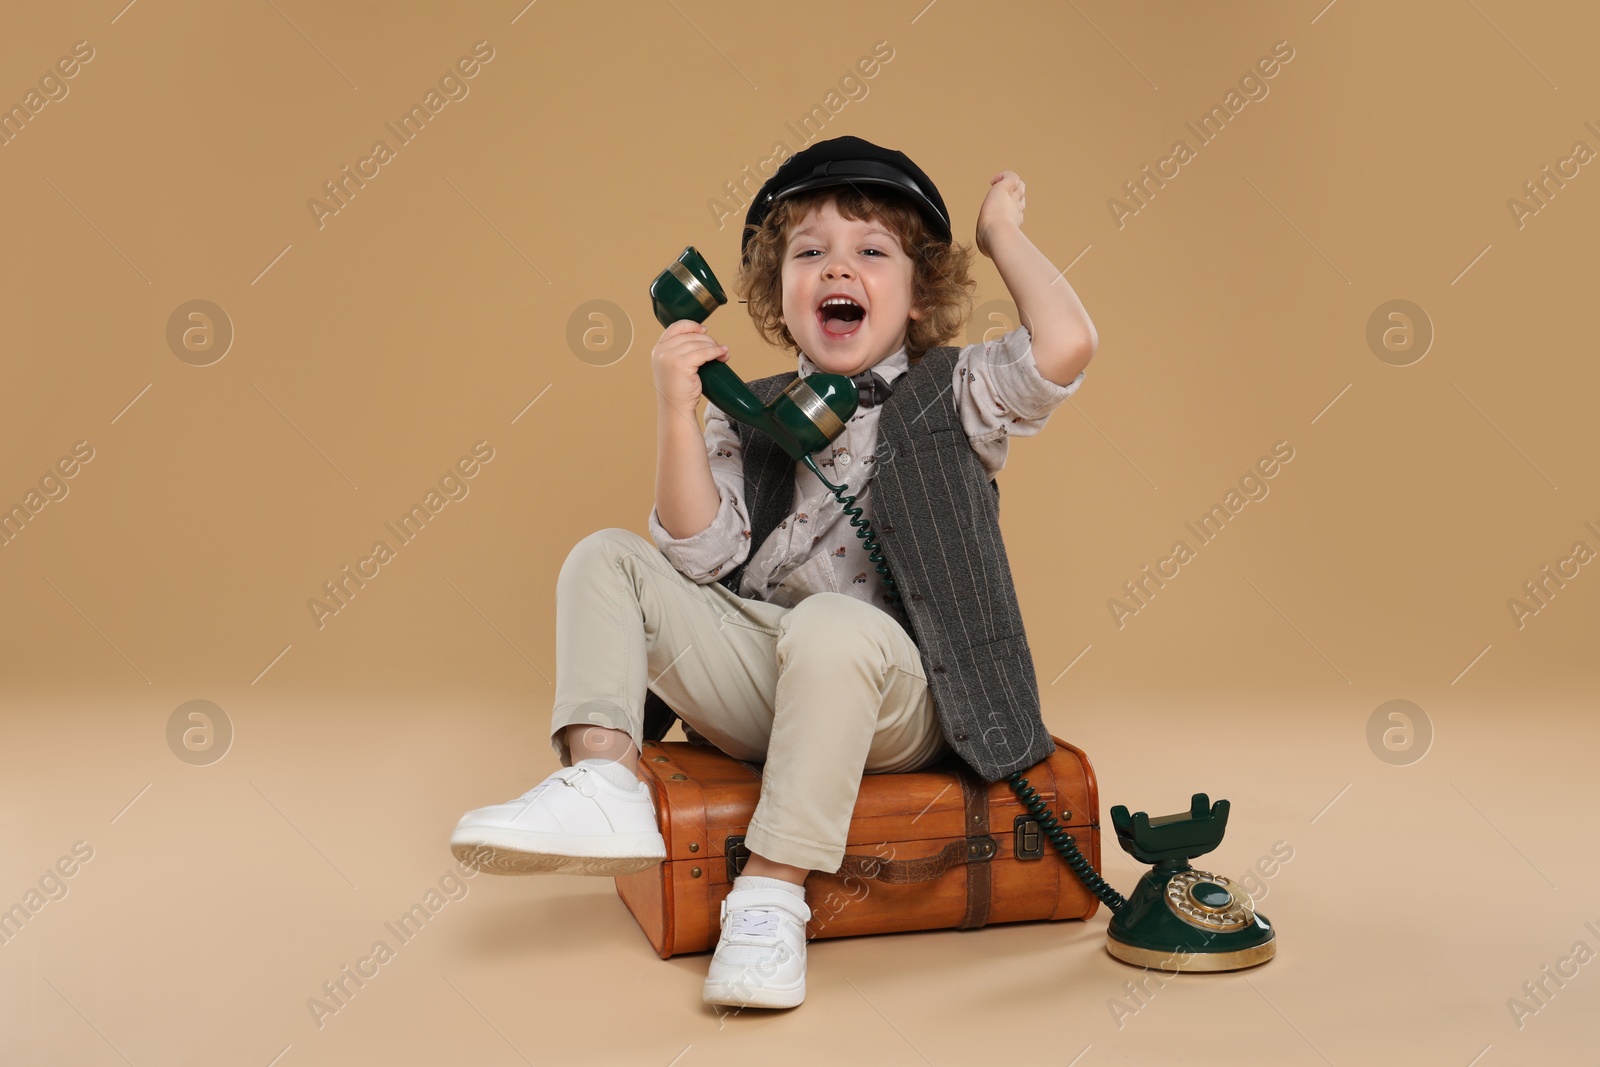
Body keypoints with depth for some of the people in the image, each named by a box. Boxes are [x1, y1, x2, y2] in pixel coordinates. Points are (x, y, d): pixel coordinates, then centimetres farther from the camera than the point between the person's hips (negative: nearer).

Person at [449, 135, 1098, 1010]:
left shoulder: (952, 396, 4)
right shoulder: (747, 415, 12)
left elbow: (1066, 346, -16)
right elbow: (703, 555, -1)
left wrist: (1000, 233, -3)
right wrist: (677, 412, -10)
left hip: (891, 694, -4)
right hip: (757, 676, 5)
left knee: (831, 623, -38)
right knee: (606, 559, -3)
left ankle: (772, 892, -30)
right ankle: (601, 780, -19)